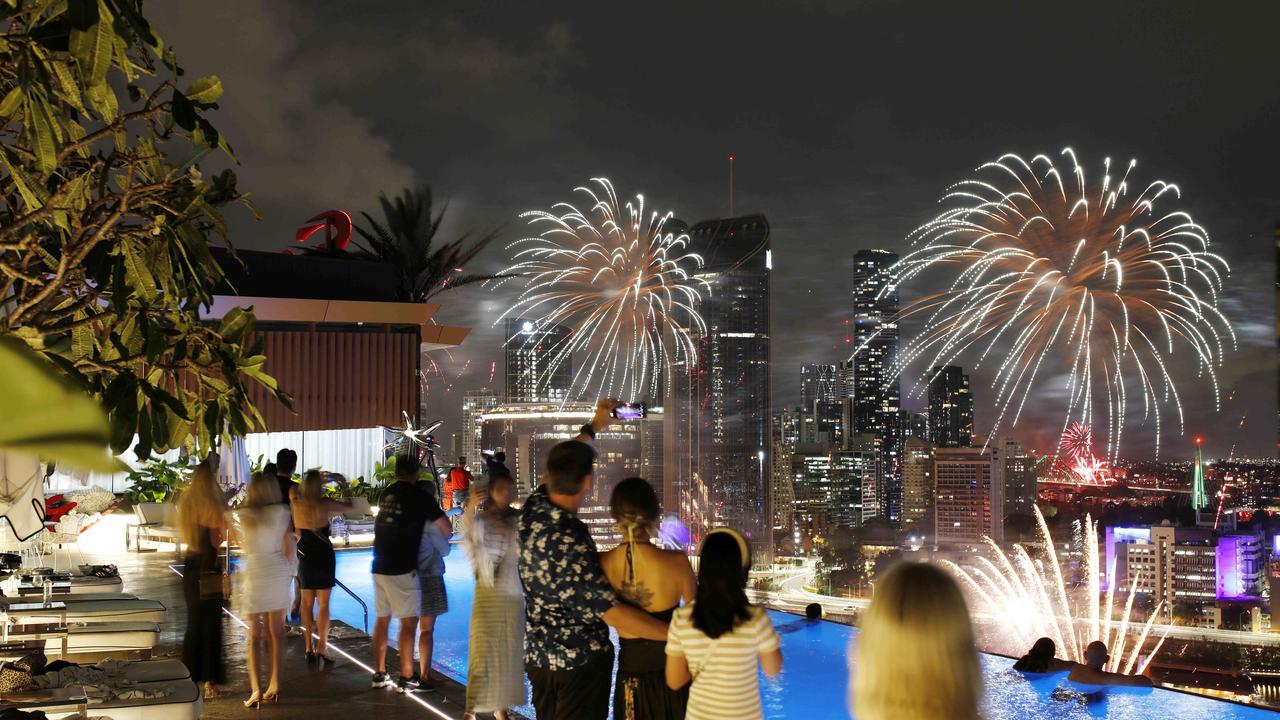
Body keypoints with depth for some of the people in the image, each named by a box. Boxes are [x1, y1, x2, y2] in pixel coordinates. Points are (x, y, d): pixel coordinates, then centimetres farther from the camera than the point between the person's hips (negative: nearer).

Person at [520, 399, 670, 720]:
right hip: (580, 659, -8)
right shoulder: (570, 545, -30)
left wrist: (593, 426, 28)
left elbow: (559, 469, 15)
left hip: (537, 656, 8)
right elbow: (611, 612, -31)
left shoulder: (533, 510, -6)